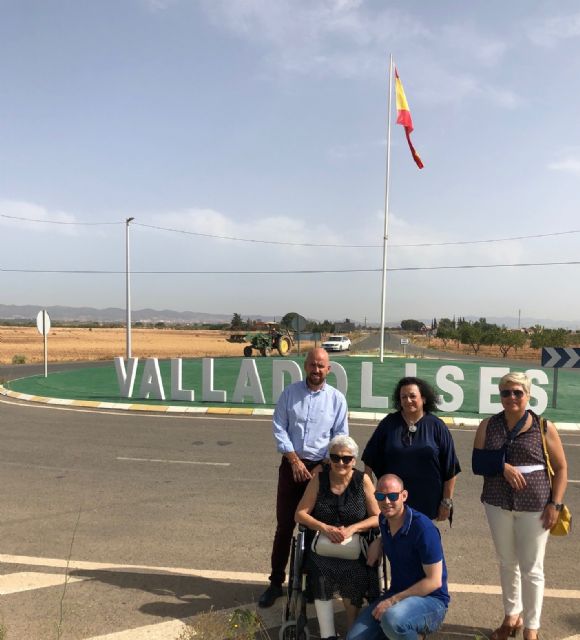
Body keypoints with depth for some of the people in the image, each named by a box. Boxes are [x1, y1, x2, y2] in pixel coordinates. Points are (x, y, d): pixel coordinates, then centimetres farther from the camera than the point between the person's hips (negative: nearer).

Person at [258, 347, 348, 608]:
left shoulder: (337, 398, -3)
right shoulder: (290, 393, -2)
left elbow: (340, 437, -2)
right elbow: (279, 429, -3)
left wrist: (322, 467, -9)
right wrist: (295, 461, -10)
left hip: (322, 467, 0)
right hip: (292, 464, 0)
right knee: (284, 525, 6)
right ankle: (276, 582, 20)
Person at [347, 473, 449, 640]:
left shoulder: (423, 528, -23)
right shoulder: (384, 520, 0)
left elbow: (434, 581, -20)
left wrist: (393, 601, -20)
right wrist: (379, 542, 3)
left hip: (430, 599, -6)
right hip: (396, 595, 7)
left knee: (392, 619, -37)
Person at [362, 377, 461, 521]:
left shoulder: (437, 426, -2)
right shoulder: (389, 424, 2)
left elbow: (450, 470, 0)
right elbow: (370, 461, 8)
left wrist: (447, 502, -1)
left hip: (427, 503, -1)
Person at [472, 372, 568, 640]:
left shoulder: (544, 427, -5)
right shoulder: (488, 425, 0)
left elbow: (561, 468, -1)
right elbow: (477, 462, -4)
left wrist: (555, 503, -8)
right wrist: (503, 467, -21)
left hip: (535, 506, -3)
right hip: (498, 504, 3)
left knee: (531, 568, 6)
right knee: (507, 563, 18)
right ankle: (512, 616, 38)